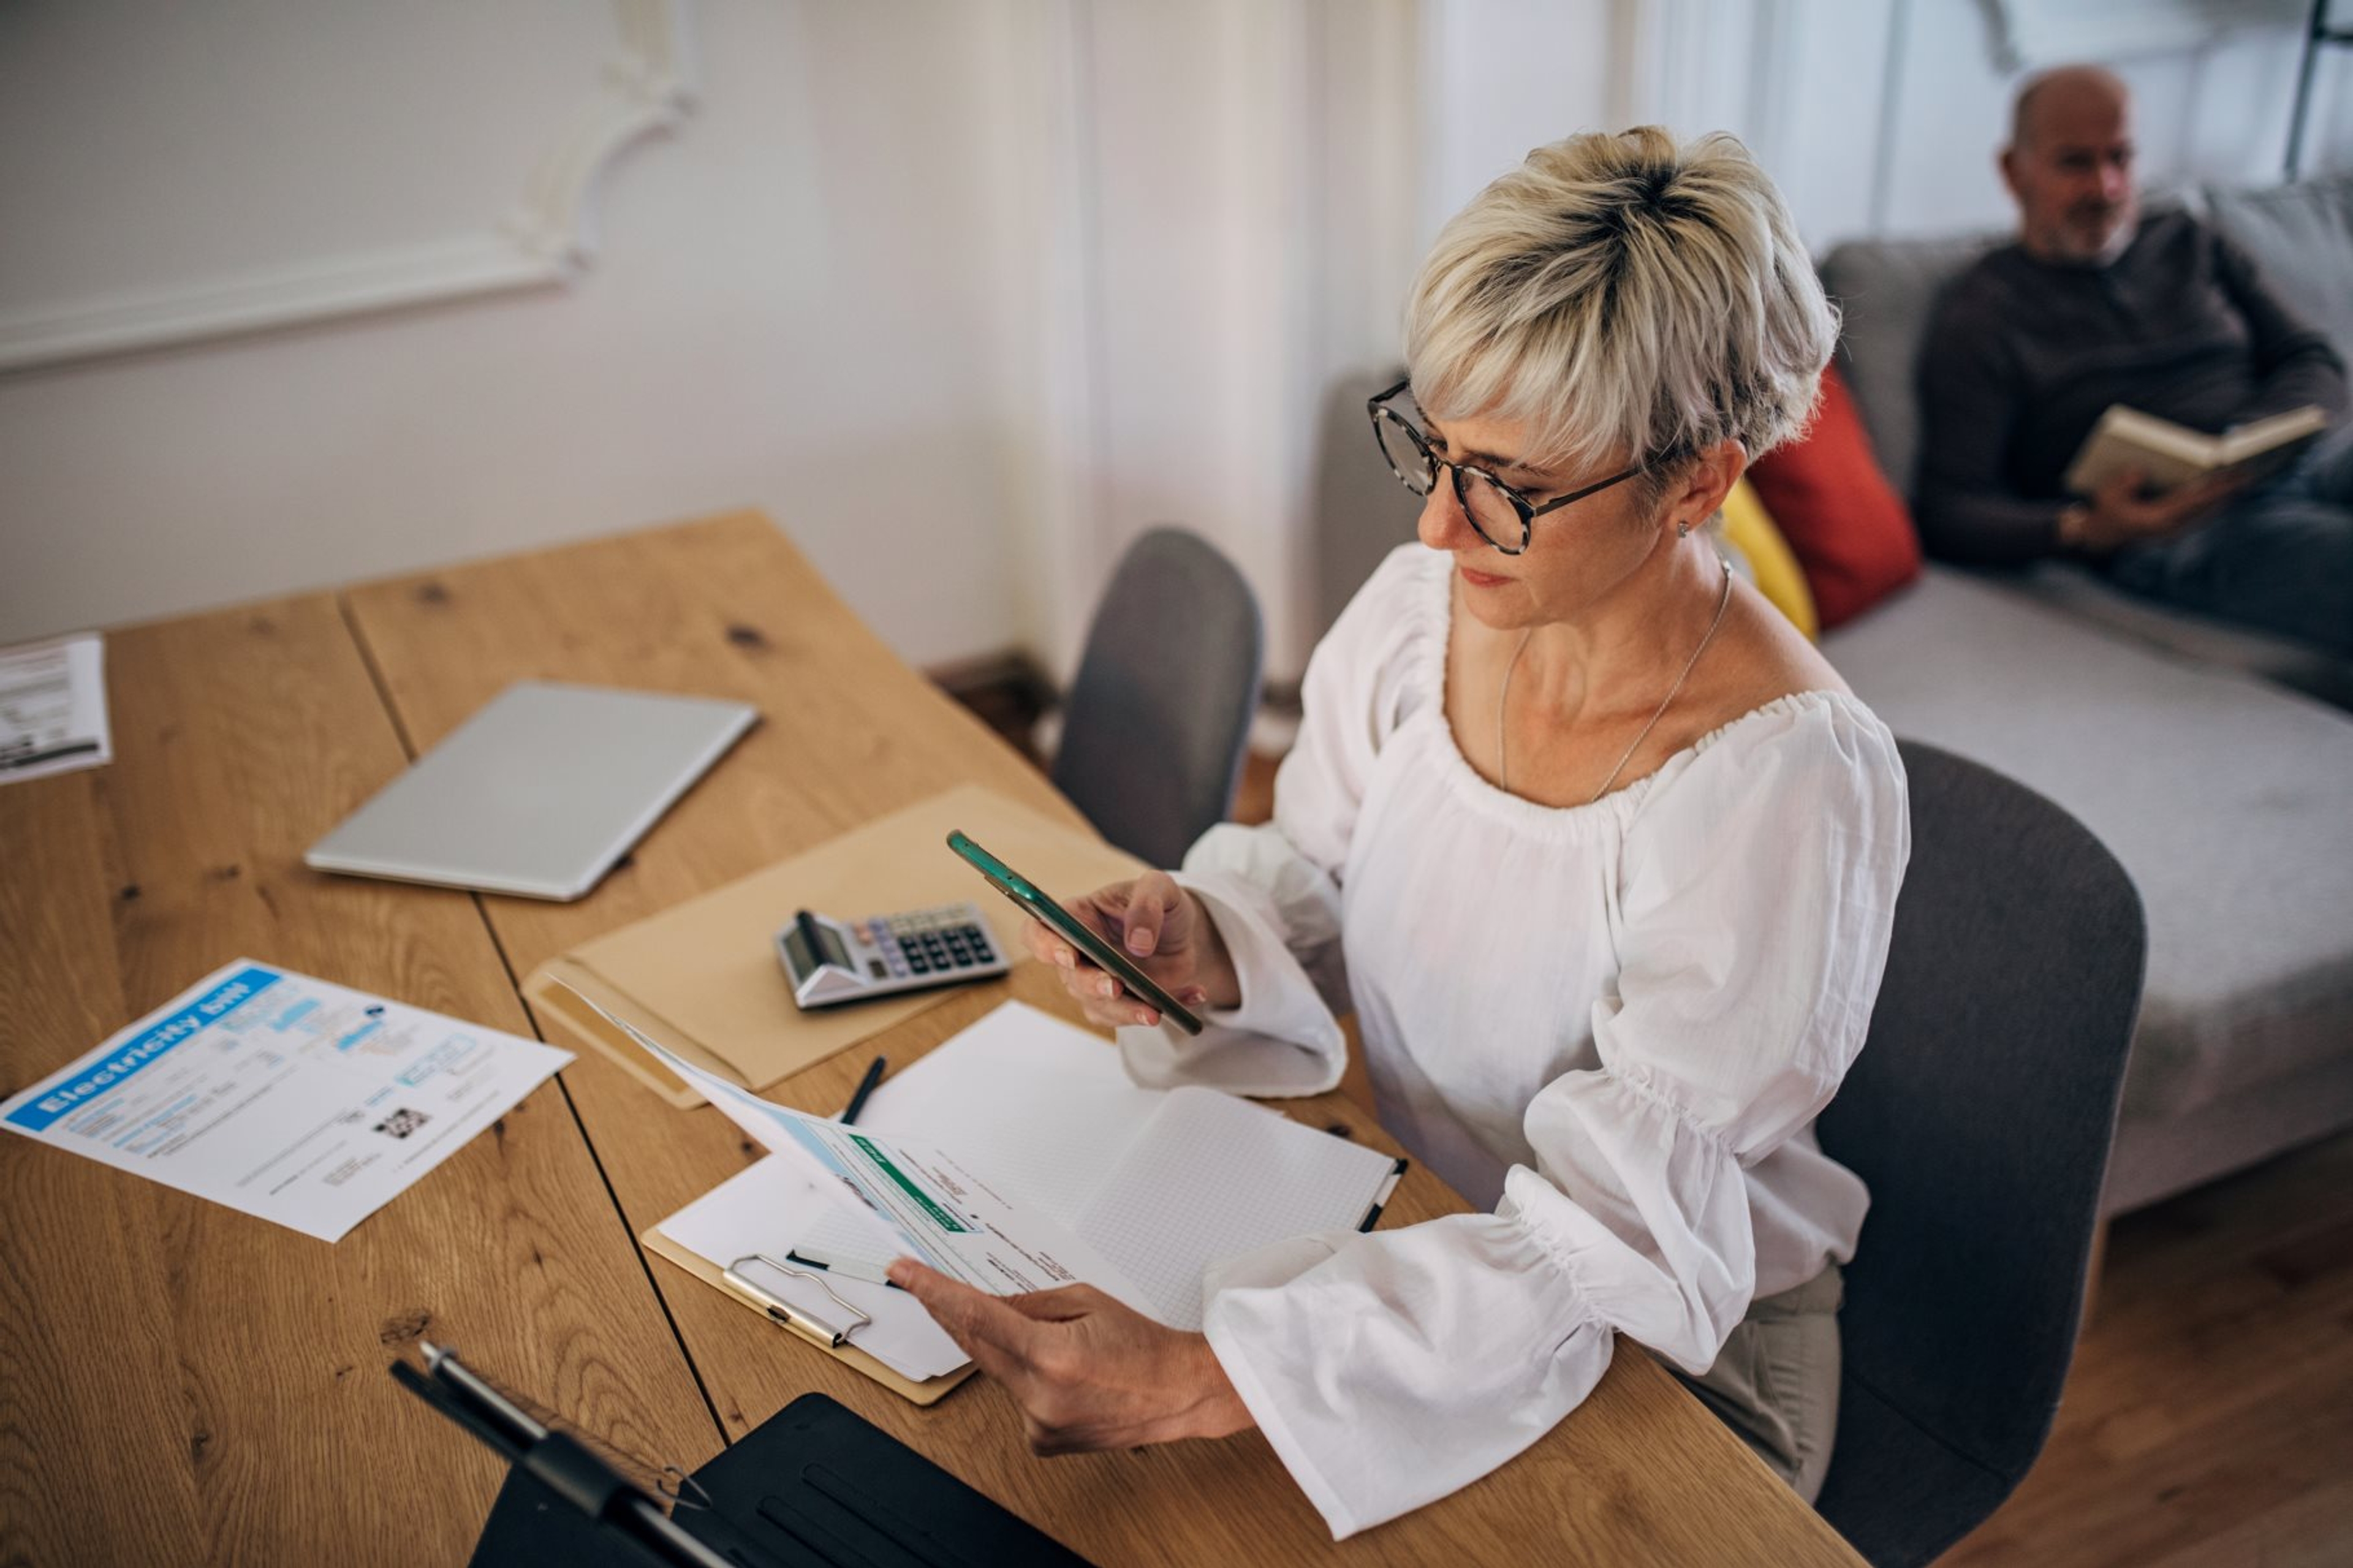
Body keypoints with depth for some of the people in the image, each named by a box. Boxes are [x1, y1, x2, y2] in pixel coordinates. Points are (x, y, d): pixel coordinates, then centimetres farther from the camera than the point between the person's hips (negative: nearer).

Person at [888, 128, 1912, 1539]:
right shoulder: (1420, 606, -10)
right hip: (1415, 1222, 5)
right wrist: (1207, 945, -19)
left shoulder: (1786, 785, -27)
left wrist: (1206, 1382, -38)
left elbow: (1617, 1237, -29)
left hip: (1676, 1364, -4)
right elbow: (1307, 874, 5)